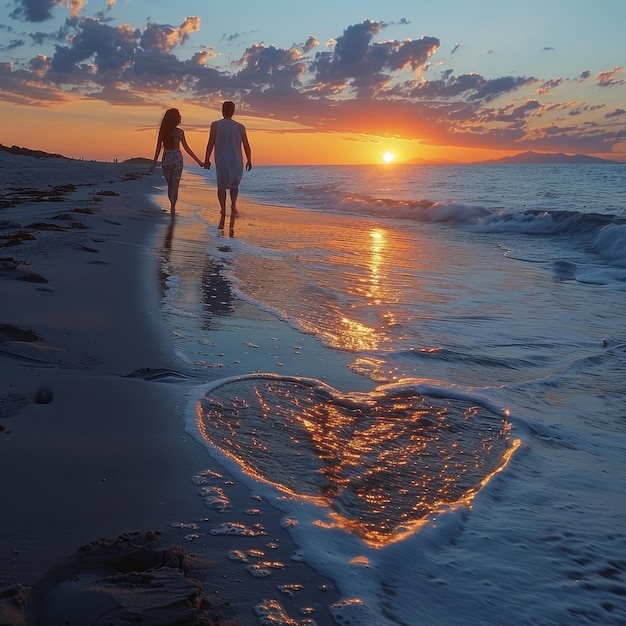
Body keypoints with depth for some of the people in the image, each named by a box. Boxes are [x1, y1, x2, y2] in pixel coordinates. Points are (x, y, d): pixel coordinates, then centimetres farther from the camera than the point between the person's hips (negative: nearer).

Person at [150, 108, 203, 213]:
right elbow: (187, 148, -9)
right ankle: (172, 208, -9)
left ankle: (172, 207, 27)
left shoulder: (163, 131, 2)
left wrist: (154, 163, 11)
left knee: (170, 185, 17)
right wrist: (198, 161, -5)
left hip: (165, 159, 4)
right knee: (175, 185, 0)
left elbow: (158, 148, 4)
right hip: (176, 158, -4)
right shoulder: (179, 132, -9)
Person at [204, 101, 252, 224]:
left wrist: (207, 160, 1)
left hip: (221, 161, -1)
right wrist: (249, 161, 12)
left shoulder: (215, 125, -3)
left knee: (221, 186, 10)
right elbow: (246, 146, 2)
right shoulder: (240, 127, 1)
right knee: (234, 185, 20)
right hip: (236, 161, 1)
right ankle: (233, 205, -4)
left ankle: (223, 210, -6)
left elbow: (210, 144, -6)